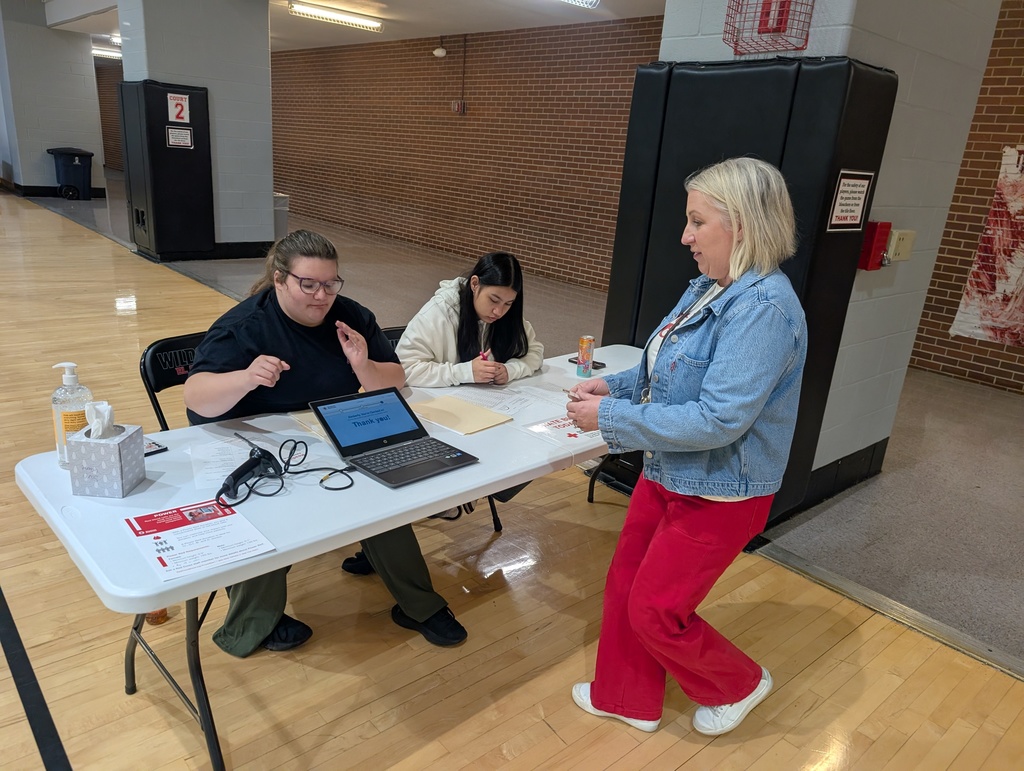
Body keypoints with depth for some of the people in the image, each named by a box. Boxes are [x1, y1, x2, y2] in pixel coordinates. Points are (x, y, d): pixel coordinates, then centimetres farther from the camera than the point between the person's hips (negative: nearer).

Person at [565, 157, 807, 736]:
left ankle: (739, 685, 36)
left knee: (656, 612, 7)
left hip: (718, 494, -9)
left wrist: (610, 418, -25)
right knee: (625, 585, 17)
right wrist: (614, 387, -1)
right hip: (669, 473, 9)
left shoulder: (763, 308, -27)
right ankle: (627, 699, 41)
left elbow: (718, 420, -31)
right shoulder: (710, 289, 2)